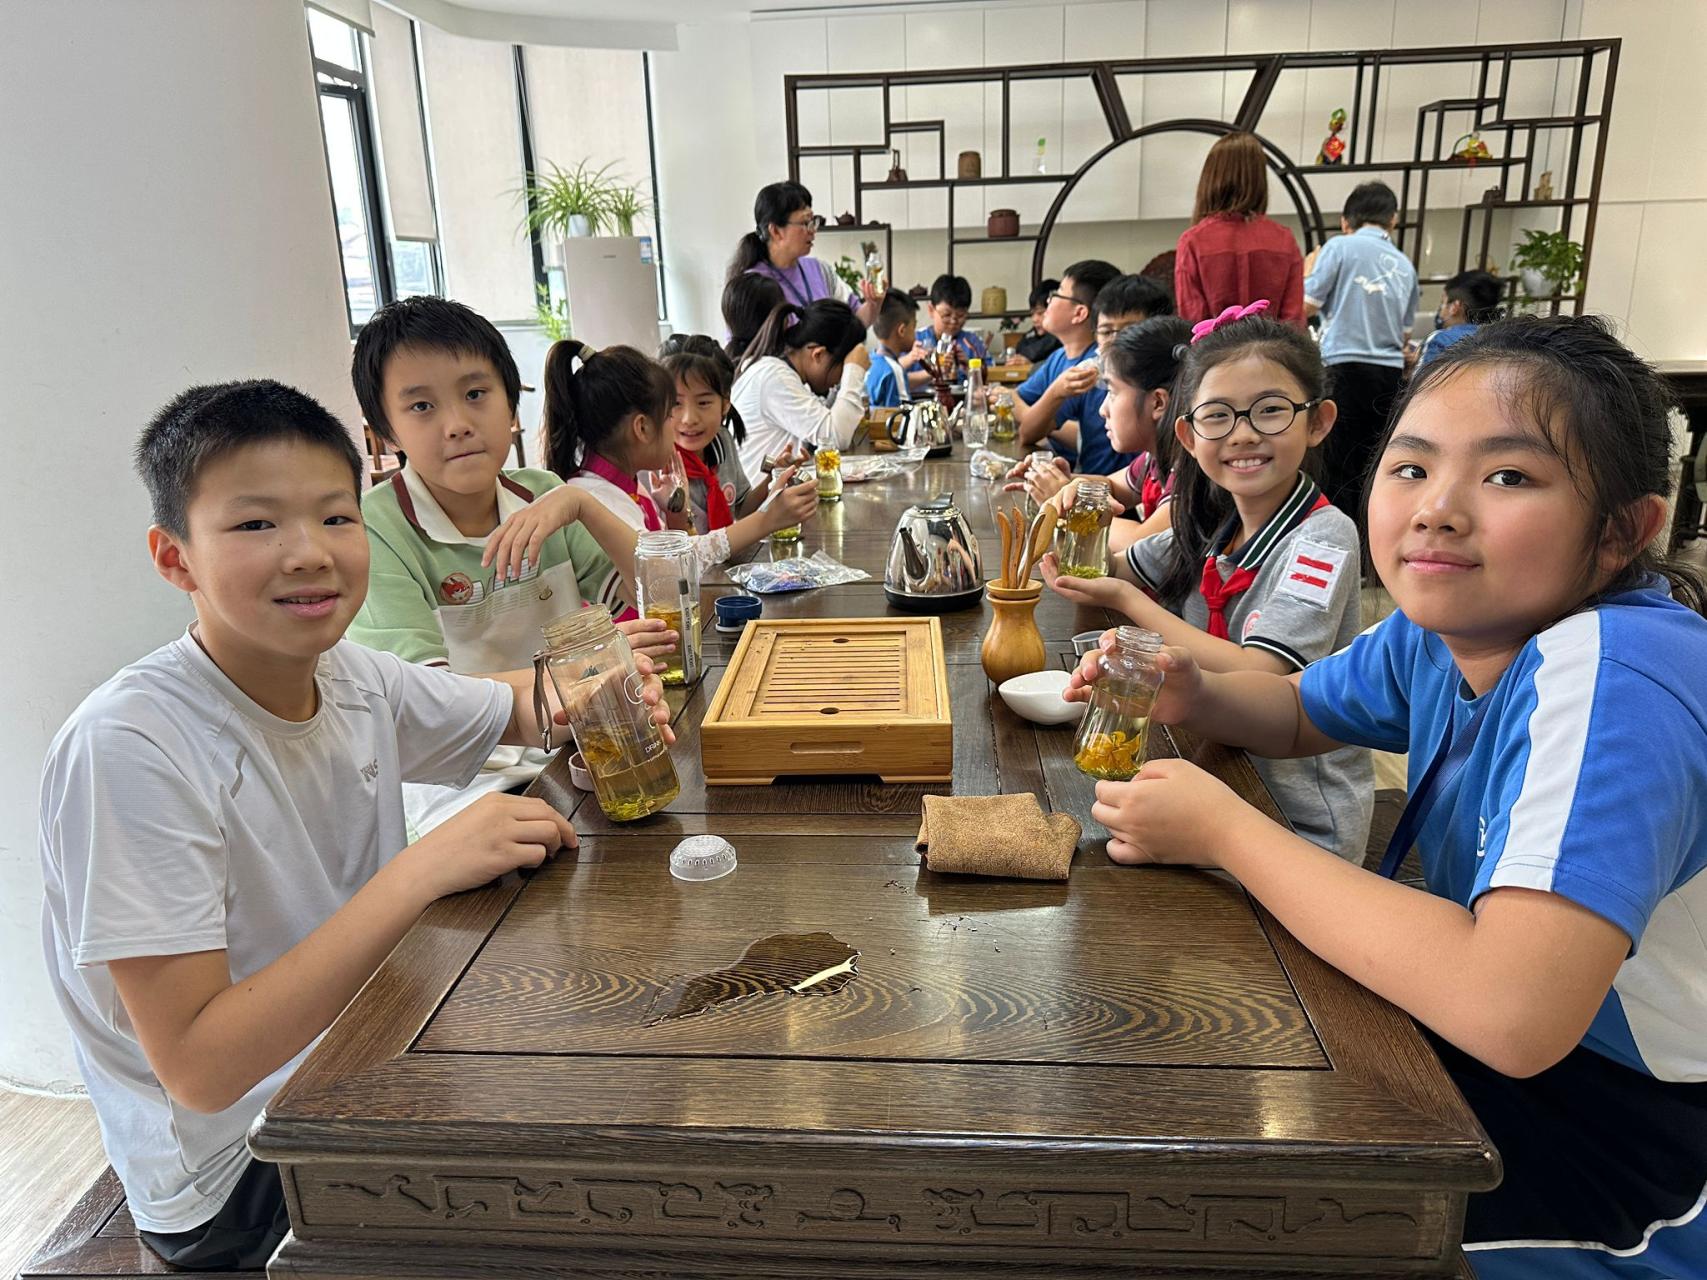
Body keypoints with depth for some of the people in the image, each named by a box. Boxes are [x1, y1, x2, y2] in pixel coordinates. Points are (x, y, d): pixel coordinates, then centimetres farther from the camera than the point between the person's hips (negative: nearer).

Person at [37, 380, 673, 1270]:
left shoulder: (352, 678, -7)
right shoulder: (126, 750, -25)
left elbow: (518, 706, 12)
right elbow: (197, 1068, -26)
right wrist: (422, 871, -33)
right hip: (236, 1187, -6)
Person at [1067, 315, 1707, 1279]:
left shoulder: (1616, 671, -31)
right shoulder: (1441, 630, -8)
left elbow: (1514, 1011, -40)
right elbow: (1297, 713, 11)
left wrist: (1223, 828, -30)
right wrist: (1191, 694, -12)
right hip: (1487, 1055, 6)